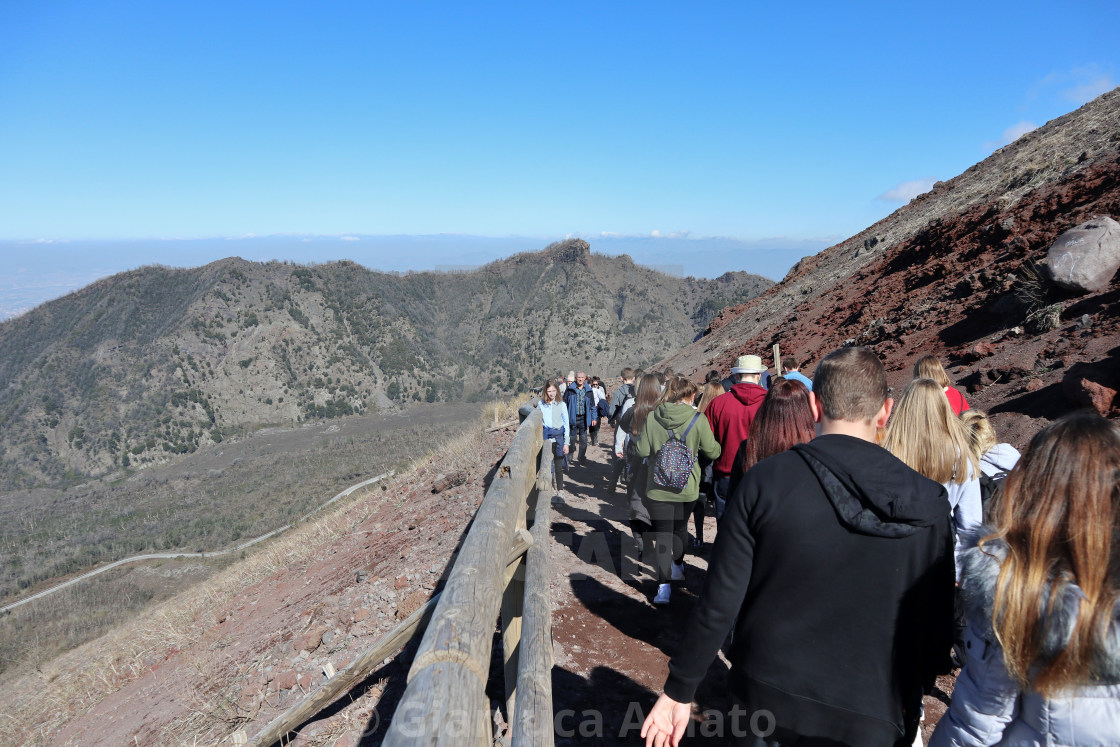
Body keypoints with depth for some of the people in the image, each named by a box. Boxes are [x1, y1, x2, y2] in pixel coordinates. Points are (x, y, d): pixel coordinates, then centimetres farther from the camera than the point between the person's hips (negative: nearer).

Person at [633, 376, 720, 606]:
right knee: (680, 528, 24)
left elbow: (641, 450, -4)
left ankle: (664, 584, -7)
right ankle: (677, 566, 45)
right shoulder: (698, 419, -10)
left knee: (662, 535, 3)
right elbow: (712, 451, -3)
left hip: (657, 488, -1)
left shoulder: (652, 418, -7)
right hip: (686, 487, 1)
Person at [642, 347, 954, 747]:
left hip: (767, 700, -1)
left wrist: (679, 690, -2)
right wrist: (911, 704, 17)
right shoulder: (928, 504, -9)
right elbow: (938, 624, -1)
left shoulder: (766, 480, -17)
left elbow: (719, 601, -15)